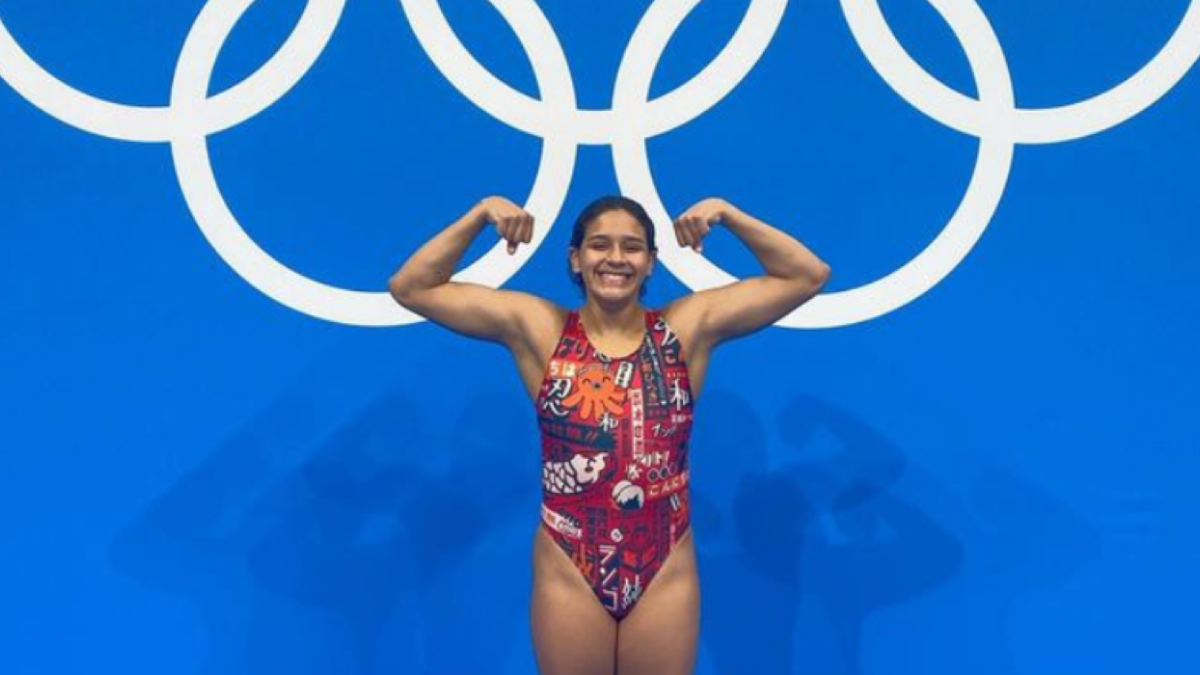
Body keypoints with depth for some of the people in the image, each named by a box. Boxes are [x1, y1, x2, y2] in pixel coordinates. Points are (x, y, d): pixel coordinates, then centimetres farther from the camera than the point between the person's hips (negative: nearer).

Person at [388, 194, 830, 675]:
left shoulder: (688, 328, 0)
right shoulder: (537, 329, -1)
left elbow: (808, 276, 0)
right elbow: (411, 288, -1)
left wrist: (725, 213, -7)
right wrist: (482, 213, -8)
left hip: (665, 575, 1)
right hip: (568, 574, 0)